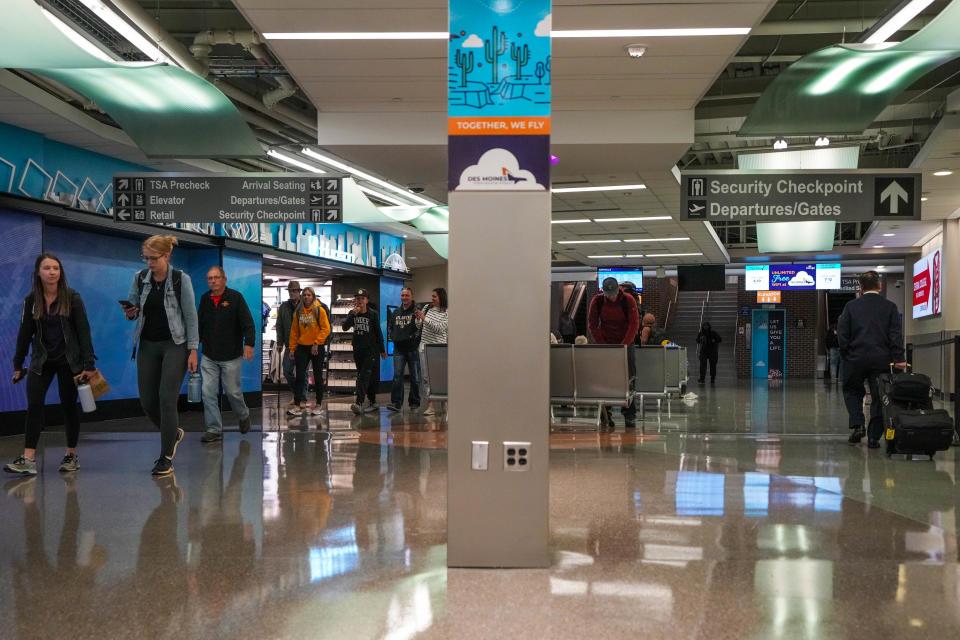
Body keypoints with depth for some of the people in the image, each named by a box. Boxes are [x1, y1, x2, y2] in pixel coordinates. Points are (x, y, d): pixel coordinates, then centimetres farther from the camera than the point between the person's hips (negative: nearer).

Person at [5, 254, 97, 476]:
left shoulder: (72, 298, -6)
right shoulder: (31, 300, 2)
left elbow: (83, 331, -8)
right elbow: (25, 333, 8)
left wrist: (89, 364, -13)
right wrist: (18, 365, 9)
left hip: (69, 361, -2)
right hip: (41, 361, 2)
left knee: (69, 405, 5)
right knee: (34, 405, -10)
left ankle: (71, 455, 18)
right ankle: (28, 459, -13)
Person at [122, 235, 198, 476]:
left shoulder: (181, 279, -9)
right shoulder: (139, 278, 3)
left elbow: (191, 316, -7)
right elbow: (133, 310, 11)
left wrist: (193, 350, -11)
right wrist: (130, 313, -14)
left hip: (175, 344, -5)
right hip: (147, 345, 5)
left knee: (167, 398, -10)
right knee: (147, 401, 3)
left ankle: (166, 458, -1)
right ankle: (173, 433, 32)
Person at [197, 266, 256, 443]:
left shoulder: (235, 297, -5)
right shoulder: (205, 299, 8)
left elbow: (248, 323, -11)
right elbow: (199, 325, 18)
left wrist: (249, 344, -23)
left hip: (231, 357, -4)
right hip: (209, 357, 4)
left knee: (233, 391, 4)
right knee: (208, 393, -3)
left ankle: (243, 415, 33)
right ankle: (214, 429, 5)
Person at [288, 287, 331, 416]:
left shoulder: (319, 310, -5)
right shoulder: (298, 312, 7)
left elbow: (326, 329, -9)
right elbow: (294, 331, 10)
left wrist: (316, 342, -16)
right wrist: (292, 348, 7)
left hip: (317, 348, -3)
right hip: (302, 347, 3)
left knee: (318, 376, 6)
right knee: (300, 376, 0)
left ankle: (319, 404, 15)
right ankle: (299, 404, 3)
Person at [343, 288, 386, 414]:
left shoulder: (373, 314, -3)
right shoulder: (352, 313, 6)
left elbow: (378, 332, 2)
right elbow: (345, 327, -8)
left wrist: (382, 350, 5)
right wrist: (353, 314, -20)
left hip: (370, 349, -5)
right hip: (357, 349, 5)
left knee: (364, 375, -16)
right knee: (362, 375, 10)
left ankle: (359, 403, -28)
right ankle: (372, 402, 22)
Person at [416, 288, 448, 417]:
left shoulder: (446, 313, -5)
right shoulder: (427, 308, 10)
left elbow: (439, 328, -15)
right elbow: (419, 326, 17)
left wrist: (425, 318, -17)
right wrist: (418, 318, -5)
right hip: (424, 346, 5)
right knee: (425, 376, 1)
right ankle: (430, 405, 4)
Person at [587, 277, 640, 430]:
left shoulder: (628, 300, -12)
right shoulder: (597, 301, -8)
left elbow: (634, 324, -10)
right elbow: (592, 324, -2)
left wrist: (623, 346, -16)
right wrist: (602, 345, -8)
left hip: (625, 344, -1)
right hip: (605, 344, 1)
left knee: (628, 380, -5)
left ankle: (630, 417, 0)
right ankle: (605, 416, 4)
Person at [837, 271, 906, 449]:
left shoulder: (851, 306, 0)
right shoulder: (890, 306, 2)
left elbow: (842, 332, -2)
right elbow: (896, 334, -3)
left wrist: (846, 355, 8)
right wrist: (898, 359, -3)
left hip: (856, 358, 0)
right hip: (881, 359, 1)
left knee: (851, 390, 18)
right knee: (878, 396, 8)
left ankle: (857, 424, -1)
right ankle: (874, 437, 8)